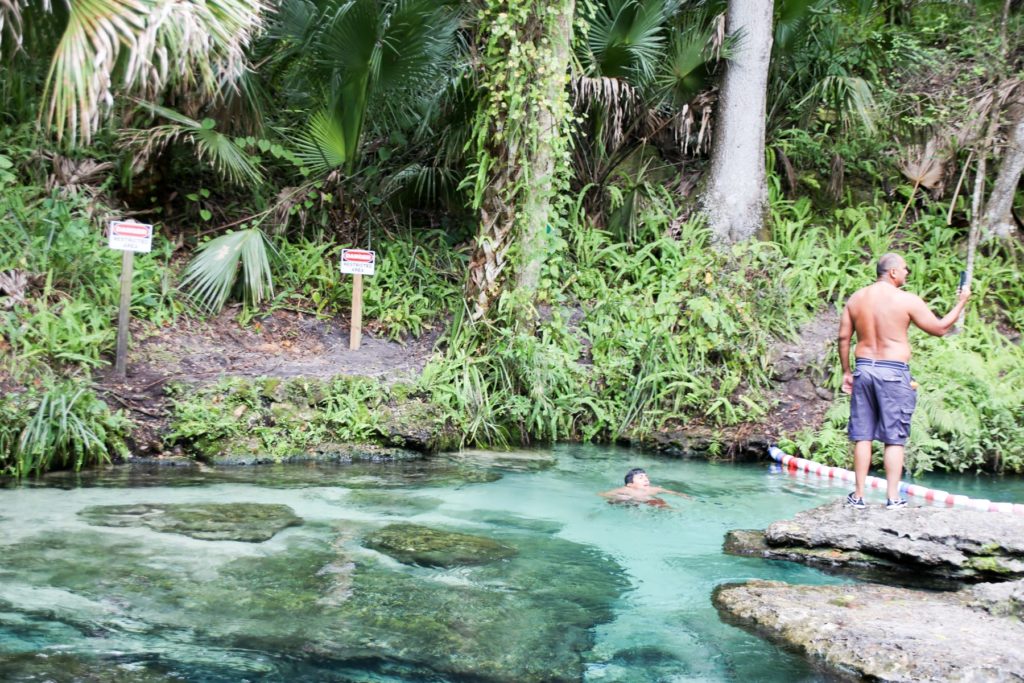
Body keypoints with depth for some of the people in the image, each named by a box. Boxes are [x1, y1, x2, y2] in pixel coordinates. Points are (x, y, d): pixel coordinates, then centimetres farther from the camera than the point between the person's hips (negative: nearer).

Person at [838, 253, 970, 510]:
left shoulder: (856, 298, 6)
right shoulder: (907, 300, -7)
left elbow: (843, 337, 7)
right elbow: (940, 328, 0)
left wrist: (847, 371, 16)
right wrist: (961, 303, 14)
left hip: (863, 369, 4)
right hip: (894, 373, -4)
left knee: (862, 436, 8)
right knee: (894, 439, 3)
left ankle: (858, 495, 11)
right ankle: (893, 497, 4)